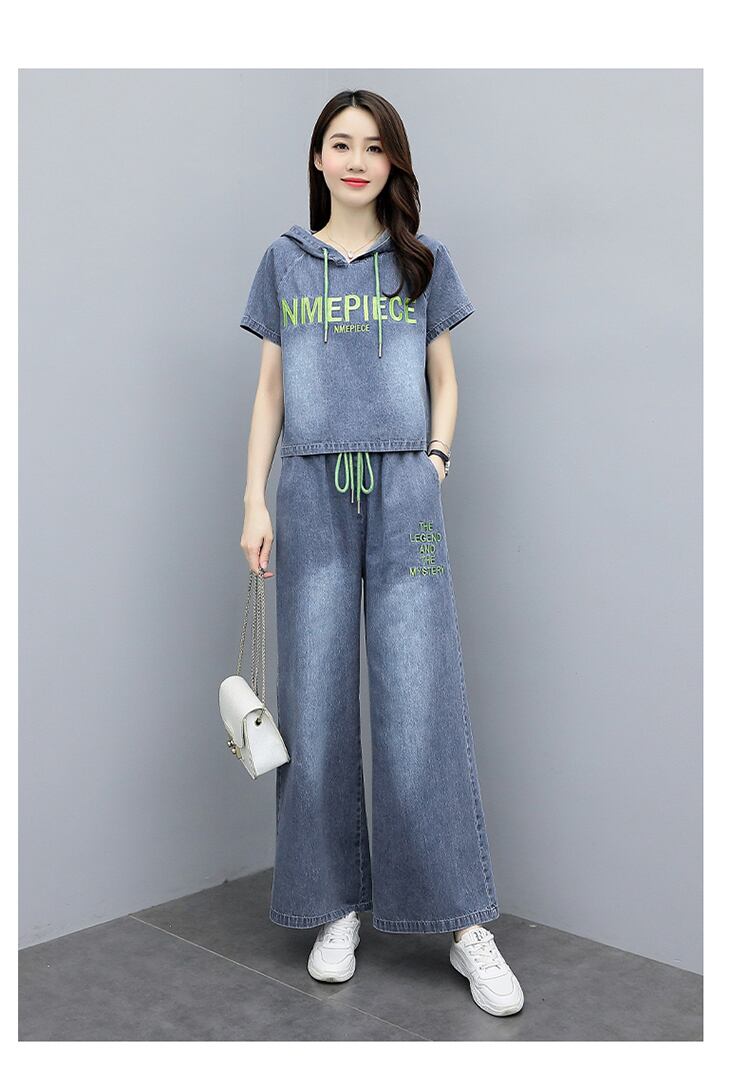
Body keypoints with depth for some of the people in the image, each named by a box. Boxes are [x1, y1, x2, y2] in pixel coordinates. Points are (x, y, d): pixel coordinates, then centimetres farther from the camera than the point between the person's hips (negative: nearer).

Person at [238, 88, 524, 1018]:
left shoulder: (423, 262, 12)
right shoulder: (284, 262, 13)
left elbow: (443, 379, 16)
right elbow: (269, 391, 11)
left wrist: (437, 461, 0)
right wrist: (254, 501, 3)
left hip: (403, 490, -1)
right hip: (311, 492, 1)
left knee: (421, 707, -5)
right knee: (316, 706, 2)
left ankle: (466, 924, 5)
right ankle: (338, 907, 16)